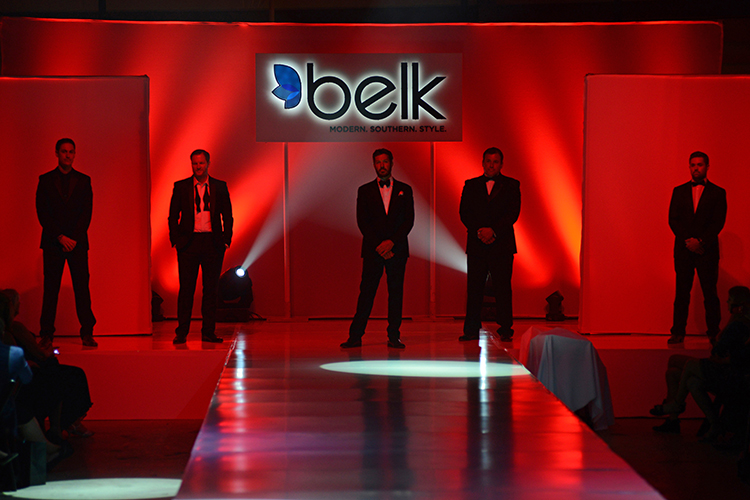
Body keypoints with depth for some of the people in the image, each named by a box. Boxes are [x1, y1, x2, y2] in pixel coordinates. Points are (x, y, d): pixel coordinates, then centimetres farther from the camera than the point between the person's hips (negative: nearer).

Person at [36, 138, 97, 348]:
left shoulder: (83, 180, 10)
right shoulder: (45, 180, 7)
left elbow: (87, 212, 3)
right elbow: (42, 213, 0)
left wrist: (74, 238, -8)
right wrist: (60, 237, -10)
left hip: (78, 242, 1)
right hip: (52, 242, -1)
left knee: (82, 288, -3)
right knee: (50, 289, -1)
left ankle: (87, 333, -1)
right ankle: (46, 335, 1)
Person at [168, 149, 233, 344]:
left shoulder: (220, 187, 8)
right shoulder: (181, 187, 6)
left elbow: (227, 216, 10)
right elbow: (173, 216, 6)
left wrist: (226, 239, 0)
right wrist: (175, 240, -4)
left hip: (213, 242, 1)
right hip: (189, 241, -1)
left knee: (211, 288, 2)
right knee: (186, 288, -2)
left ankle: (208, 332, 8)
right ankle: (181, 333, 2)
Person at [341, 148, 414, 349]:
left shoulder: (404, 190, 9)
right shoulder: (365, 191, 8)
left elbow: (409, 220, 2)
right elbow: (362, 222, 1)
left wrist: (391, 242, -11)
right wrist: (378, 245, -10)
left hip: (397, 249, 1)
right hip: (373, 250, -1)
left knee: (396, 292, 1)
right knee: (366, 292, -3)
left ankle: (394, 336, 5)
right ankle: (355, 336, -3)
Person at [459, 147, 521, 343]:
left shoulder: (511, 185, 7)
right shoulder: (471, 186, 12)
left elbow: (513, 213, -3)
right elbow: (464, 213, 4)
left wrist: (493, 231, -14)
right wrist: (479, 232, -11)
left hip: (502, 244, -1)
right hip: (476, 244, 2)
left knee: (502, 288, -2)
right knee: (474, 288, 1)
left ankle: (505, 330, 3)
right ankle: (471, 330, 5)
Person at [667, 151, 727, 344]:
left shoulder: (717, 193, 6)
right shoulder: (679, 191, 12)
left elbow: (718, 222, -2)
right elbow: (673, 220, 5)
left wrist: (701, 241, -13)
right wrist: (688, 241, -9)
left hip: (707, 250, -2)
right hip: (683, 249, 2)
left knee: (710, 295, -3)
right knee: (681, 294, 1)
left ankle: (713, 333, 2)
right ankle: (678, 333, 3)